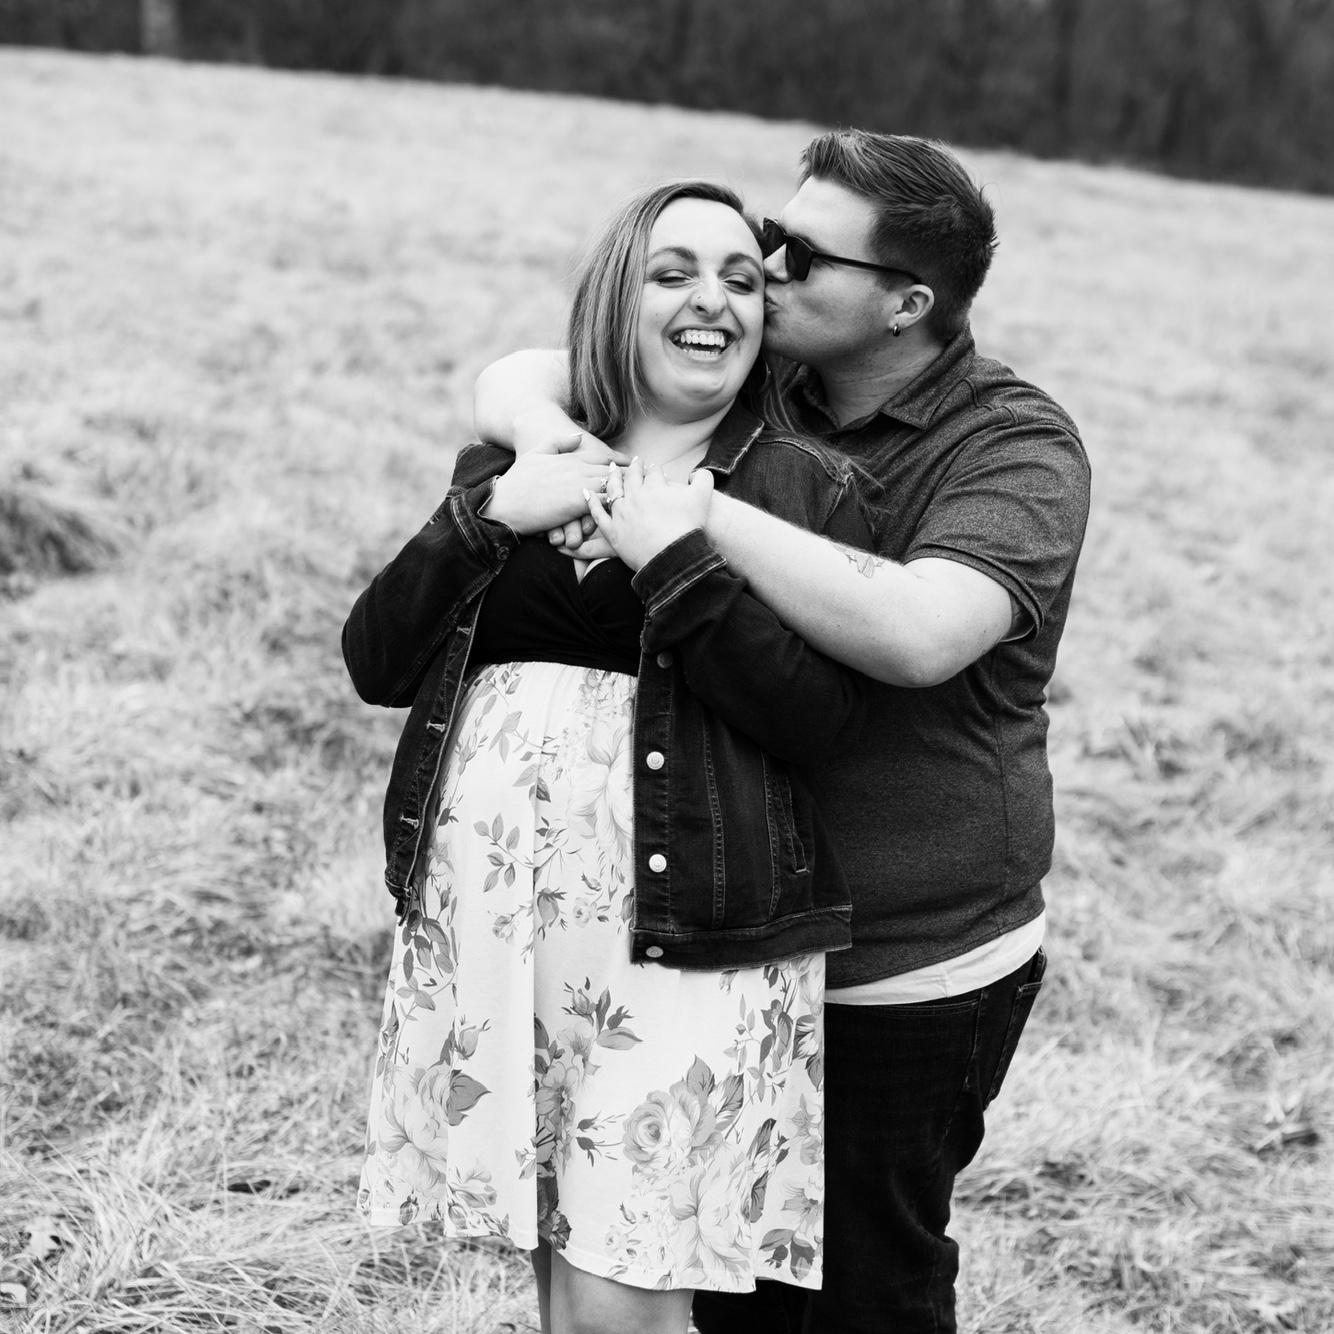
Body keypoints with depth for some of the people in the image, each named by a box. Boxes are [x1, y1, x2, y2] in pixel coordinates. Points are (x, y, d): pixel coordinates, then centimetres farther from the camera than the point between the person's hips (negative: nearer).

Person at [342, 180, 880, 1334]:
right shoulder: (512, 464, 13)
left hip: (688, 935, -4)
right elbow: (376, 665, 6)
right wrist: (487, 518, -8)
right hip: (486, 919, 4)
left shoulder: (810, 490, 2)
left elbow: (824, 723, -10)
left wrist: (679, 560, -17)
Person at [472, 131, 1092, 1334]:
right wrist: (562, 444, -20)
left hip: (908, 980, -6)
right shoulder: (754, 389, 2)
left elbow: (917, 635, -35)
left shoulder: (1016, 451, -16)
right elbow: (516, 378, 5)